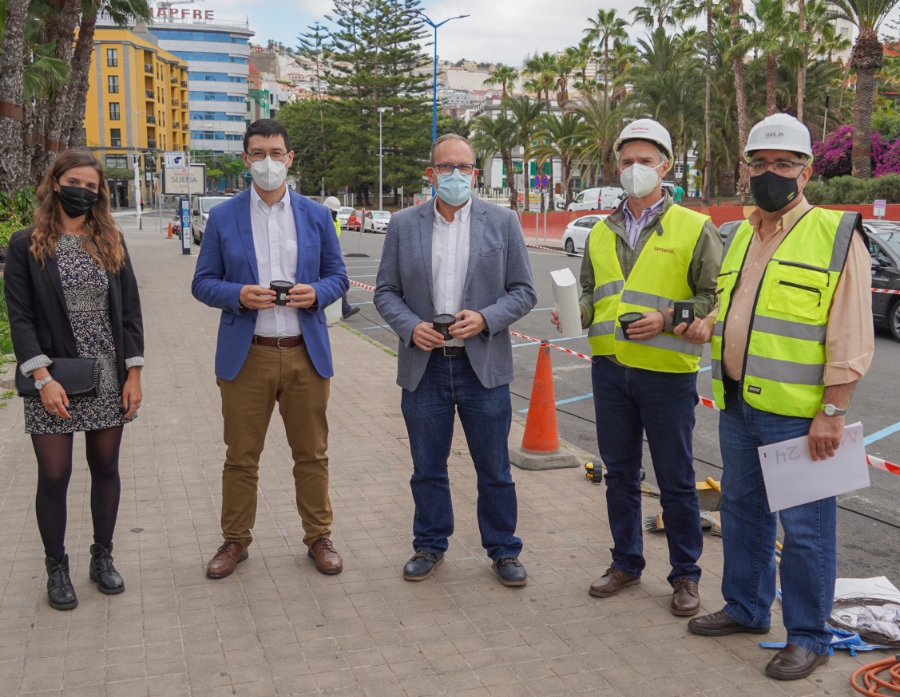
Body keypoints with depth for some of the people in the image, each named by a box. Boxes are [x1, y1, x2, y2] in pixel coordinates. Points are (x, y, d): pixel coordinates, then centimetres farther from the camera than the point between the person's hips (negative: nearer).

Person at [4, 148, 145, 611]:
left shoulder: (111, 243, 7)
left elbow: (130, 309, 6)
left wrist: (133, 374, 0)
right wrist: (43, 378, -16)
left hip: (108, 379, 3)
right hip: (53, 381, -3)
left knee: (105, 468, 11)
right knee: (53, 476, 2)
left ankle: (102, 558, 27)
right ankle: (56, 569, 20)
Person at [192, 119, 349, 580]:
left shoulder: (316, 216, 7)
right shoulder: (223, 218, 3)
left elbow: (337, 276, 10)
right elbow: (203, 283, 4)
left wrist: (317, 293, -12)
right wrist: (238, 295, -17)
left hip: (306, 352, 1)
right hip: (246, 355, -1)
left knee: (312, 454, 9)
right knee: (241, 456, 8)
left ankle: (319, 537, 24)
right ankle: (235, 541, 24)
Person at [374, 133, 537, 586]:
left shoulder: (503, 222, 2)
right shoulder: (403, 226, 5)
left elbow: (523, 291, 2)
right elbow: (385, 291, 7)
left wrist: (485, 319, -14)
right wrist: (410, 327, -12)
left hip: (483, 366, -1)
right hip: (424, 366, 1)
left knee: (494, 469, 8)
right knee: (427, 468, 12)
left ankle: (503, 549, 24)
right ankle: (430, 545, 30)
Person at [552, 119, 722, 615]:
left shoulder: (695, 229, -3)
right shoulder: (601, 233, 12)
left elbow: (716, 298, -5)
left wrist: (666, 319, -18)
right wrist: (574, 314, -1)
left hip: (667, 372, -4)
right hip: (609, 369, 5)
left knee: (676, 480, 5)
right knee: (619, 473, 14)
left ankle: (685, 574, 20)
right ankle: (626, 562, 30)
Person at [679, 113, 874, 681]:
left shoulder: (837, 235, -8)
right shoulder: (742, 236, 14)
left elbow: (851, 336, -12)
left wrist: (832, 411, -17)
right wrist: (708, 326, 4)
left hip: (797, 414, -7)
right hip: (738, 405, 7)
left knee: (805, 526, 2)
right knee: (743, 509, 18)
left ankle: (809, 637, 17)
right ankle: (746, 608, 35)